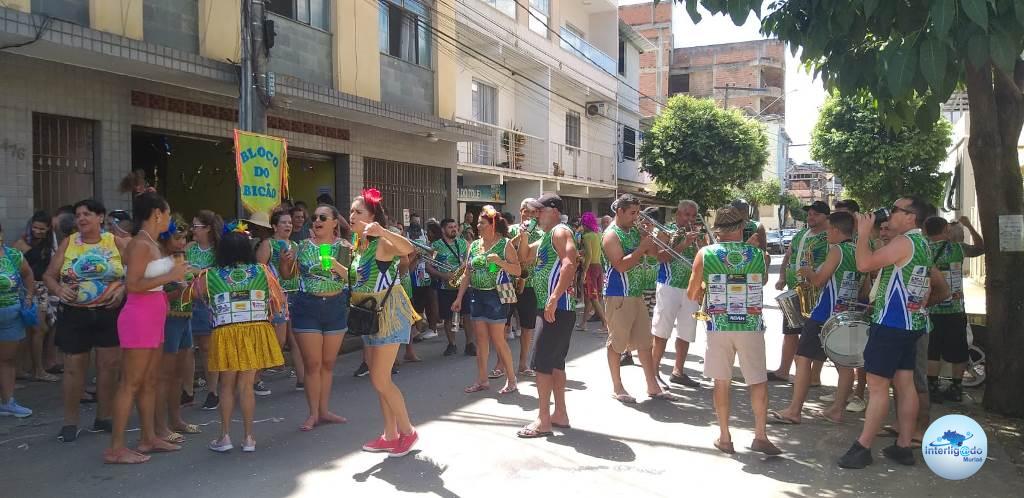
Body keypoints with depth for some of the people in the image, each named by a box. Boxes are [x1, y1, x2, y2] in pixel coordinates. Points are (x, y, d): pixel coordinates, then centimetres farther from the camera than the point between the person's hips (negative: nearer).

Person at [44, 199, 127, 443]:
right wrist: (58, 289, -14)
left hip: (109, 314, 0)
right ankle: (70, 421, 16)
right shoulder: (68, 243, 5)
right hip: (75, 314, 1)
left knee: (109, 366, 5)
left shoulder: (115, 242, 1)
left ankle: (104, 417, 19)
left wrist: (122, 289, -16)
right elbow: (48, 275, 5)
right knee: (74, 368, 4)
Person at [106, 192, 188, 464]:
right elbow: (133, 284, -22)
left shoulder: (152, 244, 13)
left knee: (150, 381, 14)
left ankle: (148, 438, 24)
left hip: (153, 318, 10)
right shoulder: (140, 244, -14)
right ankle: (115, 448, 1)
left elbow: (152, 284, 11)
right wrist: (170, 276, -18)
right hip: (139, 316, -10)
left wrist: (175, 273, 11)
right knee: (131, 383, -5)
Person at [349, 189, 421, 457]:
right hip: (369, 315, 9)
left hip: (389, 313, -9)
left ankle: (407, 431, 11)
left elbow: (408, 248, -41)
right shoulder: (358, 246, 9)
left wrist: (383, 231, -56)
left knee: (380, 380, -6)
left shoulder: (382, 243, -17)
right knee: (379, 380, 13)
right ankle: (390, 435, 23)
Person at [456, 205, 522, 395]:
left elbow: (517, 270, -8)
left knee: (498, 338, -3)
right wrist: (459, 297, 11)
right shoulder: (474, 245, 9)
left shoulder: (504, 244, -5)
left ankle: (511, 379, 10)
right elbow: (468, 274, 13)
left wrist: (500, 261, -23)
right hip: (476, 295, 5)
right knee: (481, 338, 8)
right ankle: (482, 380, 17)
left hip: (496, 296, -5)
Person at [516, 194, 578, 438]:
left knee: (542, 361, -8)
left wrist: (554, 298, -31)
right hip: (554, 308, 10)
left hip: (558, 308, -10)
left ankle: (543, 420, -4)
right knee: (555, 361, 14)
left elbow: (569, 264, -25)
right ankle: (560, 414, 21)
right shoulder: (546, 237, 20)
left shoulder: (560, 231, -10)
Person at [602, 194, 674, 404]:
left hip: (637, 294, 8)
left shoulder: (635, 231, 12)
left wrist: (649, 235, 0)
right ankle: (617, 388, 13)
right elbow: (621, 265, -22)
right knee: (616, 342, 3)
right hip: (619, 295, -8)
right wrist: (641, 248, -19)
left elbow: (653, 253, 14)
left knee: (644, 341, 11)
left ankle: (652, 386, 19)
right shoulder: (611, 235, -11)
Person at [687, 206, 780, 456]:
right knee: (759, 382, 12)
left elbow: (692, 294, 3)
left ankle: (725, 437, 16)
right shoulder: (758, 254, -1)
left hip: (718, 325, 0)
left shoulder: (705, 254, -3)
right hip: (751, 326, 0)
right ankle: (760, 436, 10)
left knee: (721, 382, 11)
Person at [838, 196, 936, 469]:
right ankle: (903, 447, 16)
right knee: (905, 384, 11)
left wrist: (863, 232, -13)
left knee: (877, 385, -6)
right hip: (912, 323, 10)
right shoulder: (923, 244, 15)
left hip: (890, 324, -10)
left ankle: (862, 448, -2)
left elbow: (864, 264, -24)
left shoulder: (903, 242, -17)